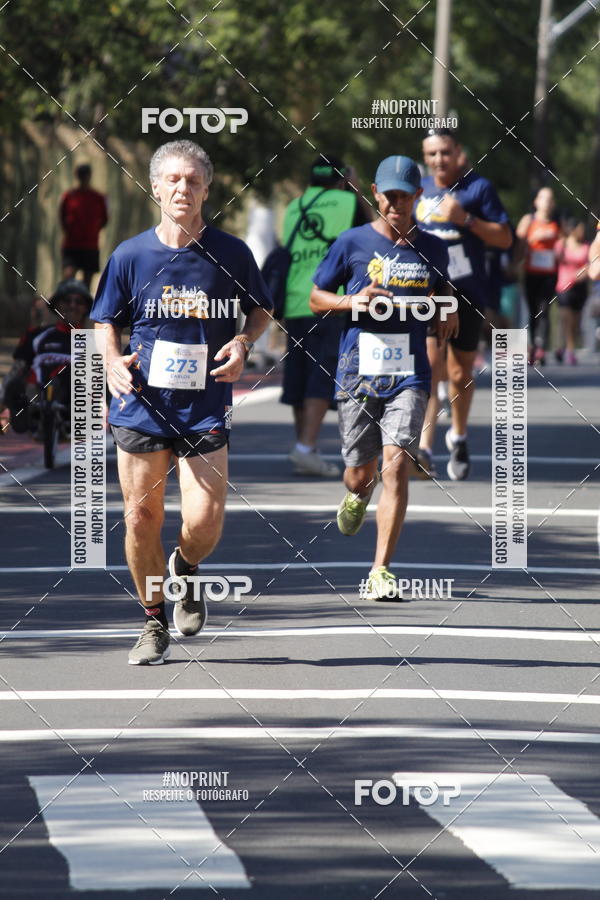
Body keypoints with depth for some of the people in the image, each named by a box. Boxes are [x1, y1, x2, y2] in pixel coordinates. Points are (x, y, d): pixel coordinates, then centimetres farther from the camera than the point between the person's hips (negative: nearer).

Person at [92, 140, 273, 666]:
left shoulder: (231, 253, -1)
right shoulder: (130, 256, 0)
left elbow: (262, 311, 13)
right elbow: (107, 321, 11)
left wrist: (243, 344, -7)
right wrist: (114, 361, -8)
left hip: (206, 411, -1)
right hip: (141, 406, 1)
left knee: (205, 524, -10)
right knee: (141, 517, 2)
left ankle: (185, 569, 26)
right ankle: (154, 623, 20)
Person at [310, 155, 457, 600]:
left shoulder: (432, 248, 7)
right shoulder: (353, 243, 0)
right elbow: (316, 297, 7)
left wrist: (449, 310, 5)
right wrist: (351, 301, -12)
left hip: (409, 375, 0)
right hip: (358, 374, 0)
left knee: (396, 465, -15)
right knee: (362, 474, 6)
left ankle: (381, 572, -13)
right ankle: (357, 495, 47)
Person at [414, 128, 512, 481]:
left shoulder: (478, 187, -2)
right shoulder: (419, 190, 10)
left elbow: (505, 238, -5)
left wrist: (466, 219, -17)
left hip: (468, 293, -1)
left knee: (460, 373, 9)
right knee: (428, 362, -18)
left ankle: (459, 436, 36)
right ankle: (424, 447, -26)